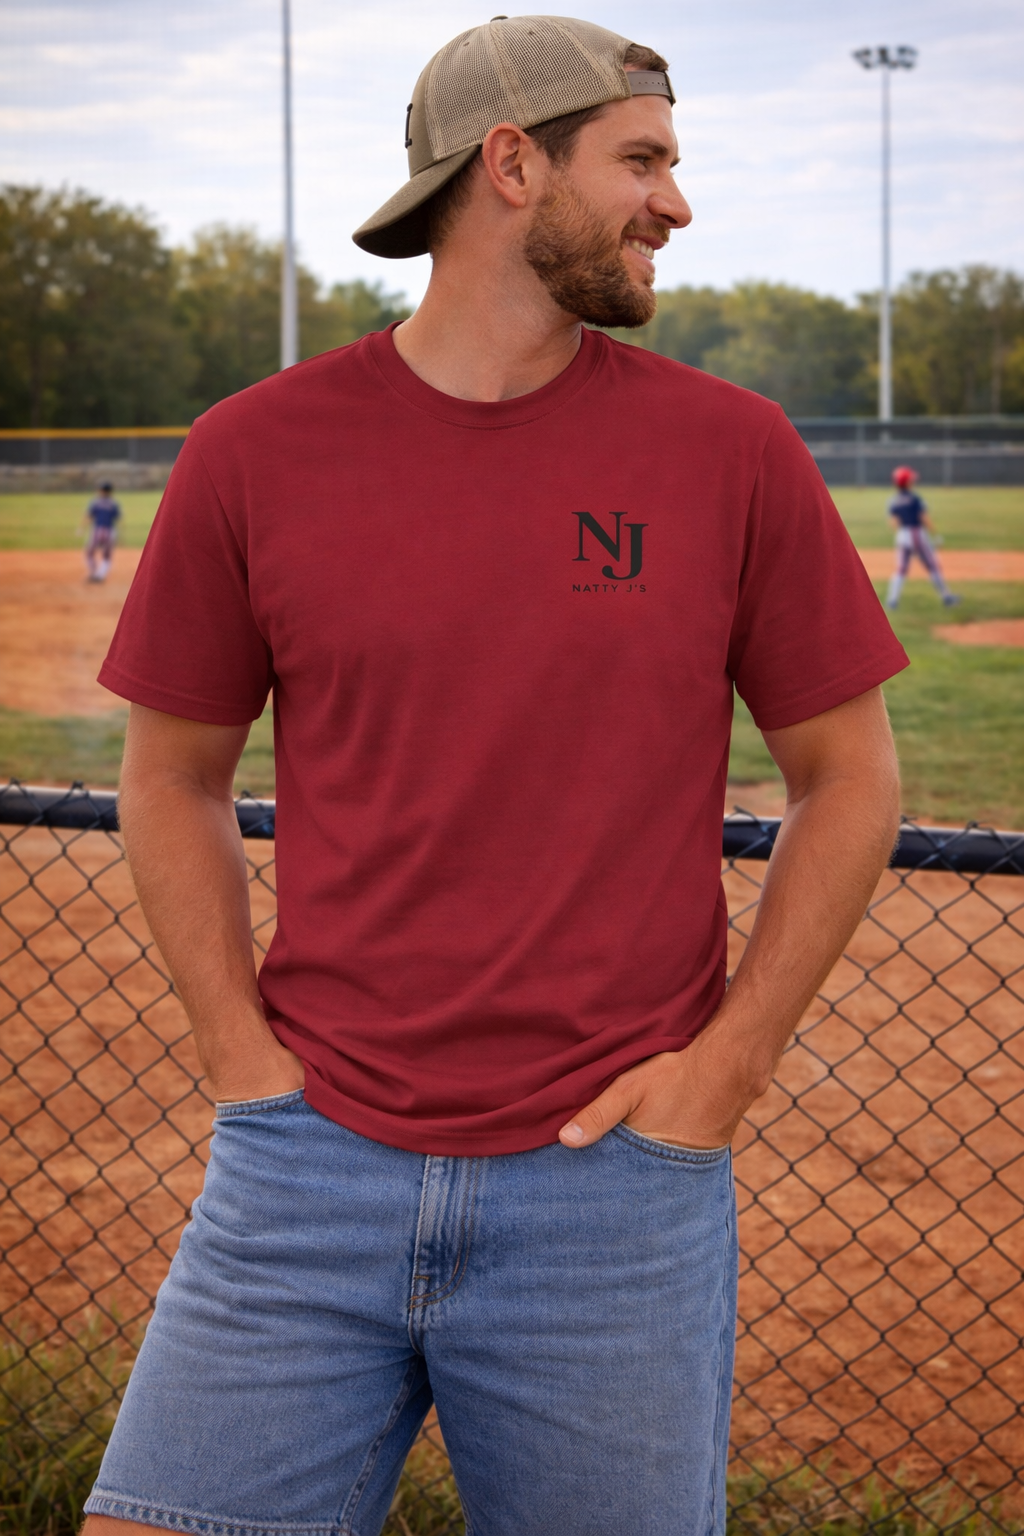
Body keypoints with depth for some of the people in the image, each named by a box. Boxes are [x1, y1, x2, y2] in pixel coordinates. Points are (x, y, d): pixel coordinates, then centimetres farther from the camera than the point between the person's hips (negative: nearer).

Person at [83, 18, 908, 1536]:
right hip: (308, 1167, 1)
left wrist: (724, 1065, -2)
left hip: (618, 1181, 0)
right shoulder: (257, 452, 1)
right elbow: (175, 778, 10)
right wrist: (245, 1051, -1)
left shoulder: (733, 450, 1)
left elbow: (847, 777, 7)